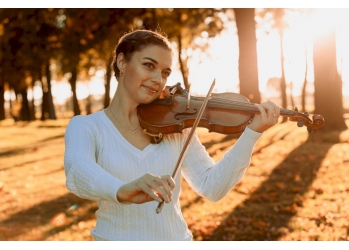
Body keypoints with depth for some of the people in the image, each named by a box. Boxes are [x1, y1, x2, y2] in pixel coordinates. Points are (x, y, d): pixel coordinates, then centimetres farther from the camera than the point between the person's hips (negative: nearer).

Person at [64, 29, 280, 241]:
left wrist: (252, 132, -12)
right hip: (116, 238, -2)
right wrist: (122, 190, -43)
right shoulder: (85, 127, -4)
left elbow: (212, 187, -4)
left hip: (177, 236, 2)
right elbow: (77, 172, -24)